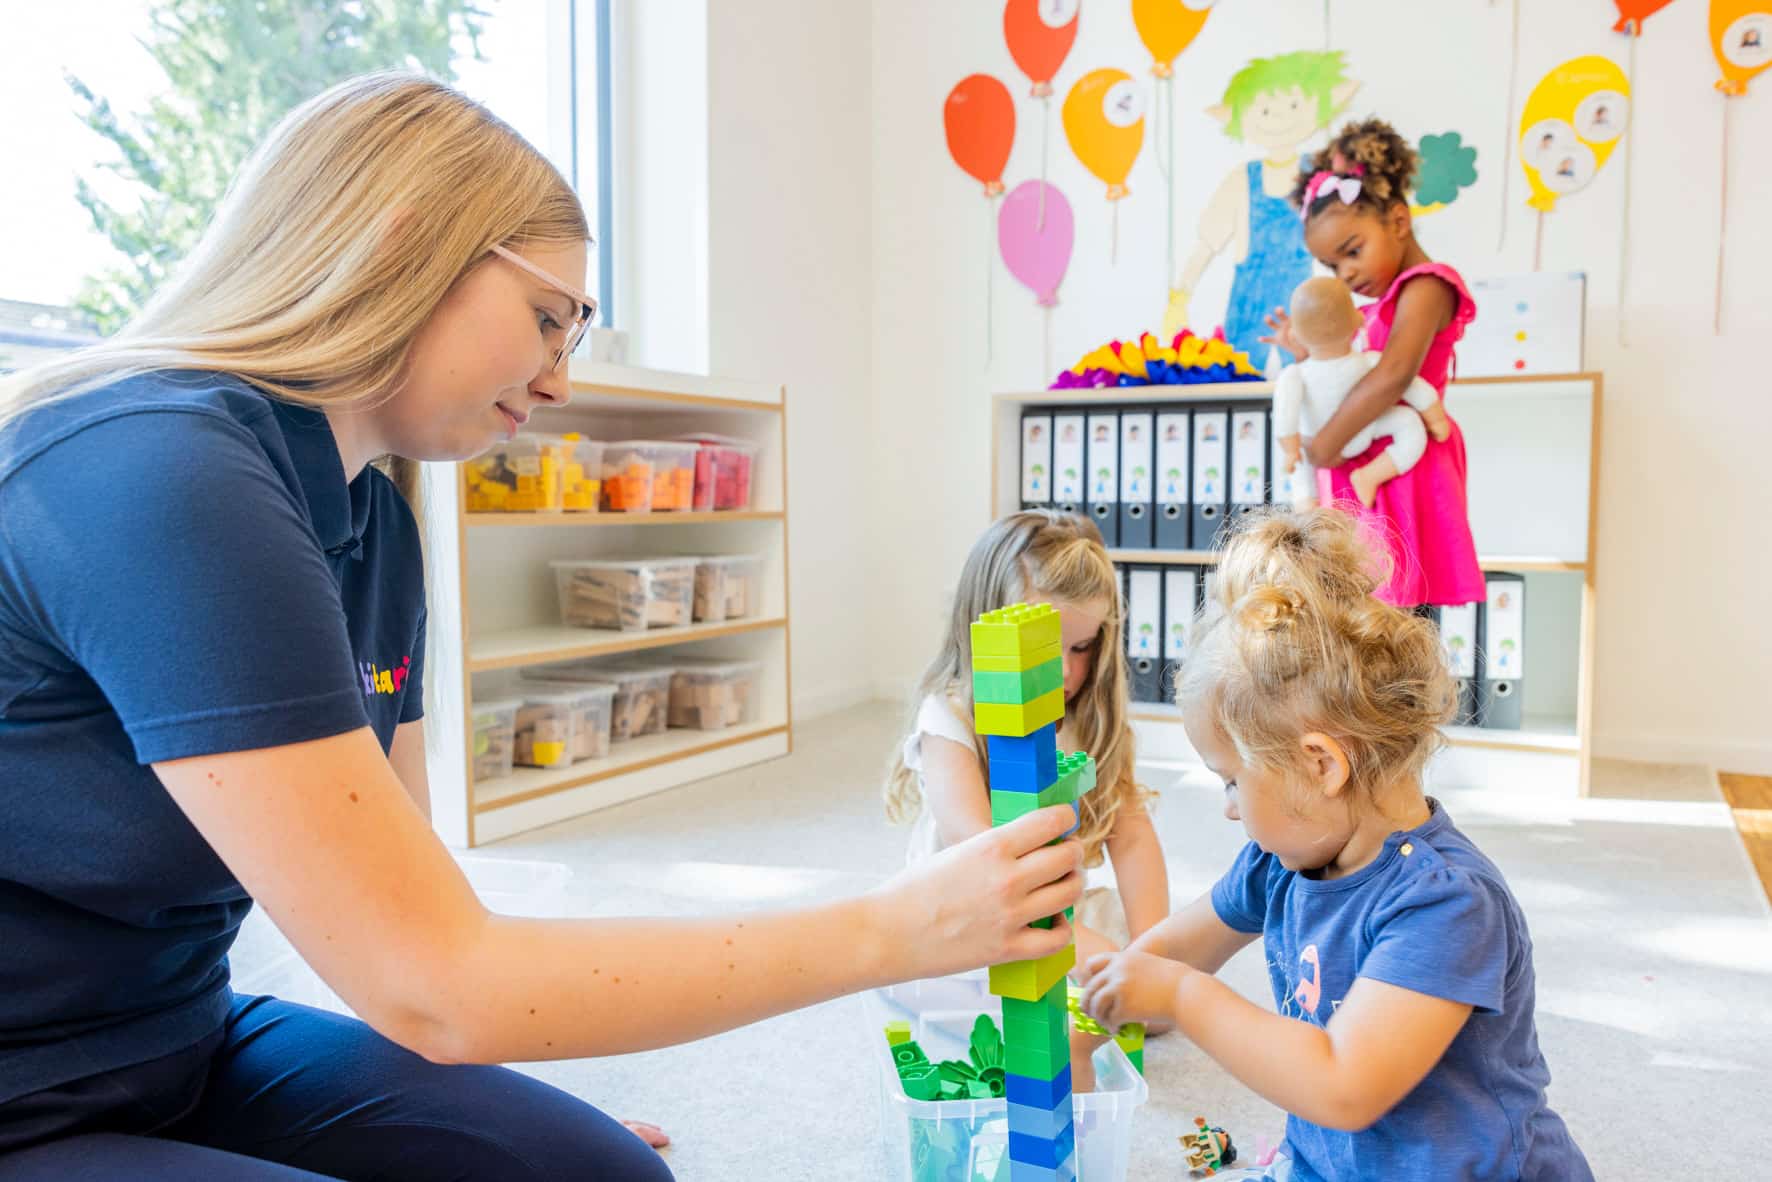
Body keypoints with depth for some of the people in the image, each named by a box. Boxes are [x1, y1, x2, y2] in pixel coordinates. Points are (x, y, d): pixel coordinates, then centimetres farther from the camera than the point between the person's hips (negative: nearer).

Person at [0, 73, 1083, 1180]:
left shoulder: (370, 517, 1)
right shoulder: (166, 480, -27)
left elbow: (401, 890, 3)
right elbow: (434, 983, -27)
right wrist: (892, 930, -24)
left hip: (185, 1047, 7)